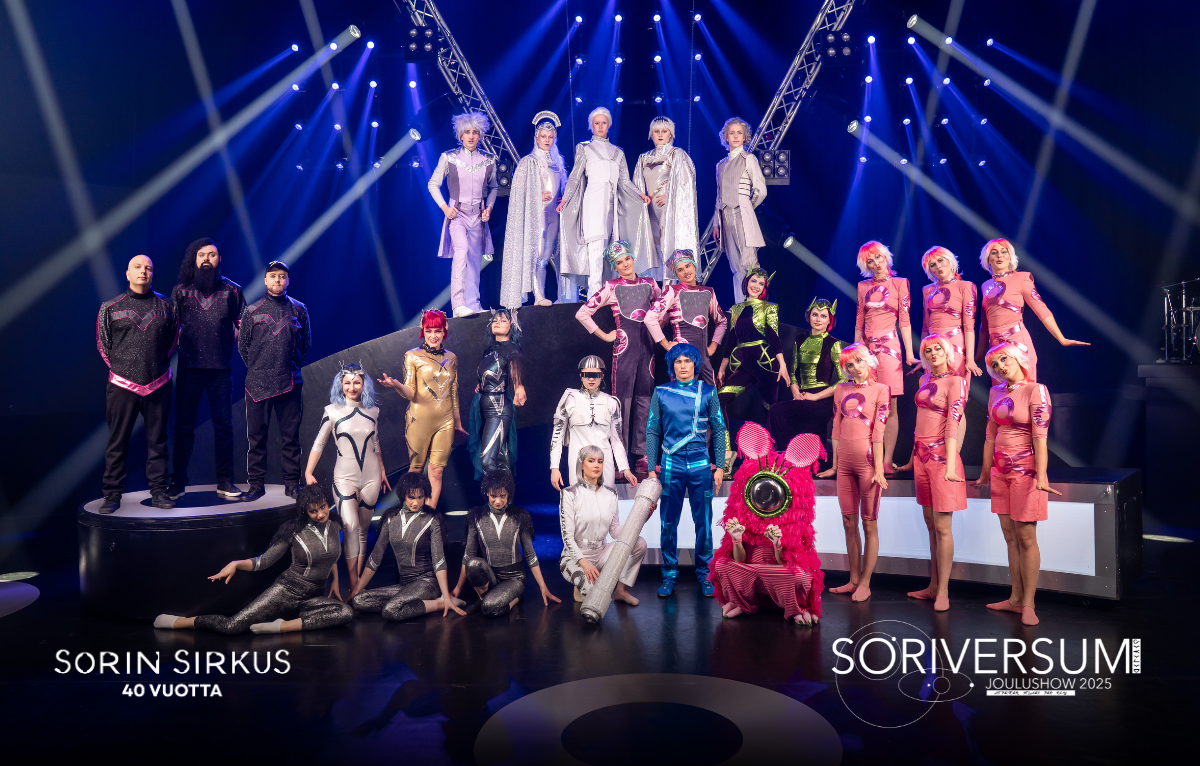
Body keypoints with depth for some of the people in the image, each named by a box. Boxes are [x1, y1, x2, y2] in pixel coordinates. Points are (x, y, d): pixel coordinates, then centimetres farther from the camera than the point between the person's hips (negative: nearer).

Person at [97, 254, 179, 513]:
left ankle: (159, 491, 13)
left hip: (159, 385, 1)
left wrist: (159, 365, 12)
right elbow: (103, 344, 11)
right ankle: (112, 494, 11)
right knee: (117, 443, 3)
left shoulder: (166, 306, 8)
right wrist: (120, 367, 10)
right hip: (122, 385, -1)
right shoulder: (110, 307, 5)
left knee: (157, 440, 6)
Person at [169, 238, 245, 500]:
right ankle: (178, 482, 13)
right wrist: (181, 345, 0)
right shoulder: (180, 291, 8)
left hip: (221, 367, 0)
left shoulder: (232, 290, 7)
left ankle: (225, 482, 10)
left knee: (223, 424, 2)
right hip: (189, 367, 1)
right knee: (184, 424, 4)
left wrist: (233, 347, -1)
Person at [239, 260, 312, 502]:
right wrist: (256, 367, 10)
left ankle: (292, 483, 11)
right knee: (256, 436, 3)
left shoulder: (299, 310, 8)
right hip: (257, 383, 0)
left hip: (290, 382, 0)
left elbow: (306, 344, 13)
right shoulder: (251, 311, 6)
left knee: (290, 435, 4)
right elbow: (242, 345, 11)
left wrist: (291, 364, 11)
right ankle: (256, 484, 12)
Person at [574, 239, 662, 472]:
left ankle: (642, 454, 11)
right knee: (623, 399, -5)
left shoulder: (649, 284, 12)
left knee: (645, 398, 4)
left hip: (647, 344, 4)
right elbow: (582, 313, 0)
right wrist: (604, 335, -1)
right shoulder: (612, 287, 2)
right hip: (624, 345, -4)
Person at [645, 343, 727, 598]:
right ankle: (669, 575, 17)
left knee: (703, 521, 4)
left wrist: (720, 466, 1)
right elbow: (653, 432, 7)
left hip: (701, 463, 0)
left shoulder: (708, 392, 5)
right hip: (671, 464, 0)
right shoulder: (661, 393, 5)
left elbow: (719, 430, 7)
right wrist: (652, 469, 2)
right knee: (668, 523, 4)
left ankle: (704, 574, 19)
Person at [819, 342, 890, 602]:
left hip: (867, 460, -5)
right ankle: (853, 580, 20)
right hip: (845, 462, 5)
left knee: (869, 523, 2)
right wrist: (834, 464, 12)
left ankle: (865, 583, 9)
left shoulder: (880, 390, -1)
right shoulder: (841, 390, 12)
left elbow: (878, 431, -8)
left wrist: (878, 468, -12)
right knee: (849, 522, 9)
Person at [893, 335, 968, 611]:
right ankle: (933, 586, 18)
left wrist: (950, 464, -24)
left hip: (941, 455, -7)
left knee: (942, 527, -4)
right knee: (930, 524, 11)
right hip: (922, 456, 7)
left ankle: (943, 591, 3)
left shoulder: (956, 382, -7)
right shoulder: (925, 379, 14)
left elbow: (953, 424, -16)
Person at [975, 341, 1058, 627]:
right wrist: (985, 474, 17)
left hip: (1025, 469, -6)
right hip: (1000, 469, 6)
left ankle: (1028, 604, 5)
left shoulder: (1035, 390, -9)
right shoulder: (995, 393, 9)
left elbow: (1040, 436, -17)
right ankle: (1015, 599, 17)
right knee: (1010, 536, 10)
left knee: (1026, 537, -2)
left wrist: (1040, 476, -24)